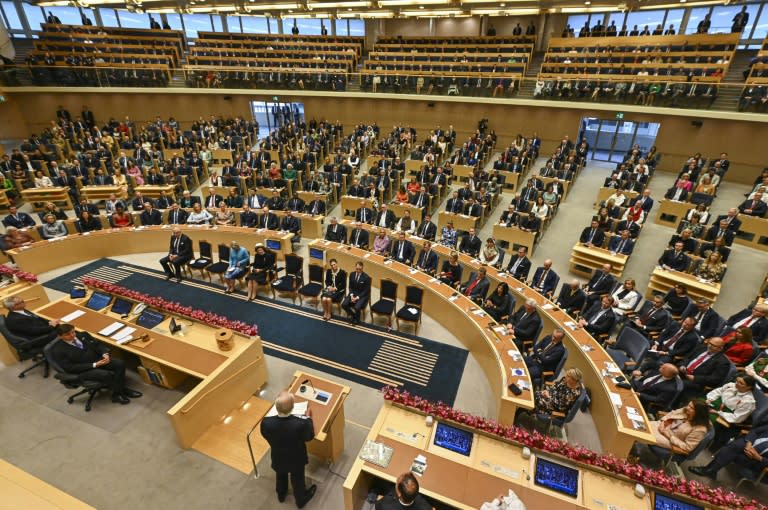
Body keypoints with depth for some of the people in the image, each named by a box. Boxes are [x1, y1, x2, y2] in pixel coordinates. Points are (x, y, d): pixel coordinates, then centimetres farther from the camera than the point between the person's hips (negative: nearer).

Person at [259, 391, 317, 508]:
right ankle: (301, 500, 57)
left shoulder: (266, 423, -36)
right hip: (296, 459, -2)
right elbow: (309, 437, -19)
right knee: (297, 480, 29)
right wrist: (308, 418, -6)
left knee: (281, 477, 35)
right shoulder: (301, 423, -42)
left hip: (278, 459, 2)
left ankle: (281, 494, 63)